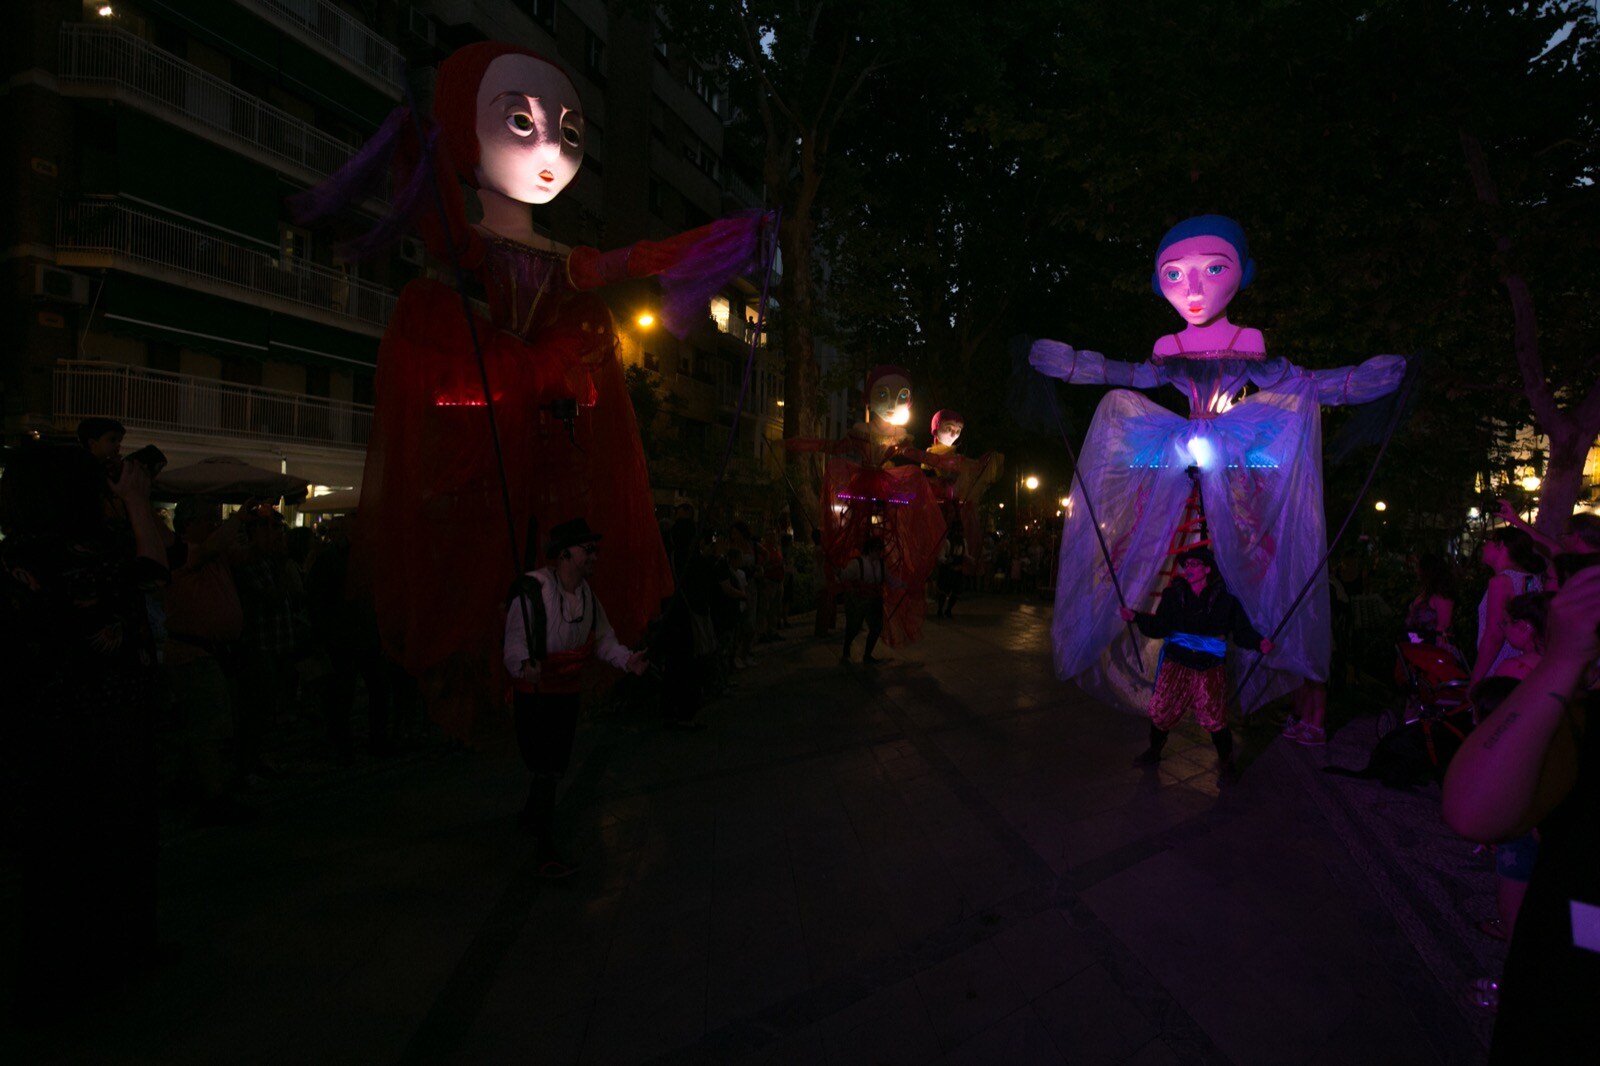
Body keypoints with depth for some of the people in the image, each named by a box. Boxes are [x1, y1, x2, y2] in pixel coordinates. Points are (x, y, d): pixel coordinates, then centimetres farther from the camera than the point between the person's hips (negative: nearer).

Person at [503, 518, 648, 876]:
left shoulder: (586, 594, 2)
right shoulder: (533, 590, -22)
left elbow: (602, 638, 8)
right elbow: (515, 643, -22)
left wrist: (627, 658, -9)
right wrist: (525, 666, -43)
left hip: (569, 692, 7)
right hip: (535, 694, -7)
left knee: (558, 764, 19)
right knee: (546, 769, -6)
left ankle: (529, 815, 46)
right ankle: (547, 850, 5)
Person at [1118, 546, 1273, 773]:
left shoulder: (1224, 598, -4)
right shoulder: (1174, 594, 1)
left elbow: (1242, 630, -1)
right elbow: (1159, 627, -5)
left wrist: (1259, 643, -19)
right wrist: (1136, 617, -20)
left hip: (1209, 669, -2)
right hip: (1176, 665, 2)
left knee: (1213, 717, -4)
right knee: (1160, 711, 6)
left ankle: (1226, 758, 23)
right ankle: (1154, 749, 32)